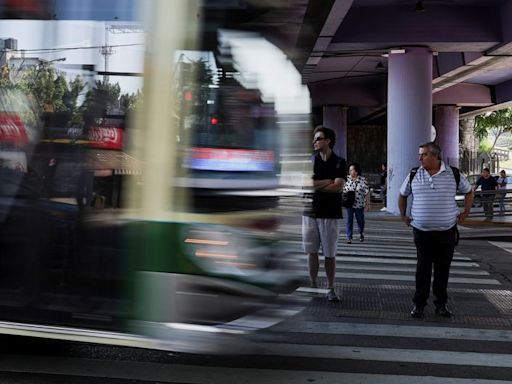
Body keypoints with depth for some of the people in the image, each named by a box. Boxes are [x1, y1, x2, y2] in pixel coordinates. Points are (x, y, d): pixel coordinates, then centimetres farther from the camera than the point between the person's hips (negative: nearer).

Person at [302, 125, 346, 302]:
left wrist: (316, 184, -6)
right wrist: (328, 182, -9)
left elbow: (338, 187, -12)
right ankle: (313, 286, 17)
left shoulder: (339, 162, 0)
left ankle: (330, 288, 13)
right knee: (312, 252, 6)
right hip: (310, 213, 2)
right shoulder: (310, 160, 7)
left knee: (330, 254, 3)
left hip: (331, 214, -2)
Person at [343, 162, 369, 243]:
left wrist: (367, 203, -4)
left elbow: (366, 193, -4)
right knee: (349, 221, -2)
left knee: (360, 220, 14)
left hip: (359, 204, -1)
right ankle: (349, 237, 2)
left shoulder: (363, 180, -7)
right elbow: (343, 190, 8)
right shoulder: (347, 179, 0)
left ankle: (361, 234, 40)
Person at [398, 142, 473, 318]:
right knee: (423, 268, 3)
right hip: (421, 231, 0)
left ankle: (441, 304, 21)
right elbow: (402, 195, 16)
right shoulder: (414, 176, 1)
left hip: (447, 231, 0)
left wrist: (465, 212, 7)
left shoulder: (454, 174, 0)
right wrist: (403, 215, 10)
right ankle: (419, 304, 13)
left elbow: (469, 191, 14)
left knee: (443, 269, 8)